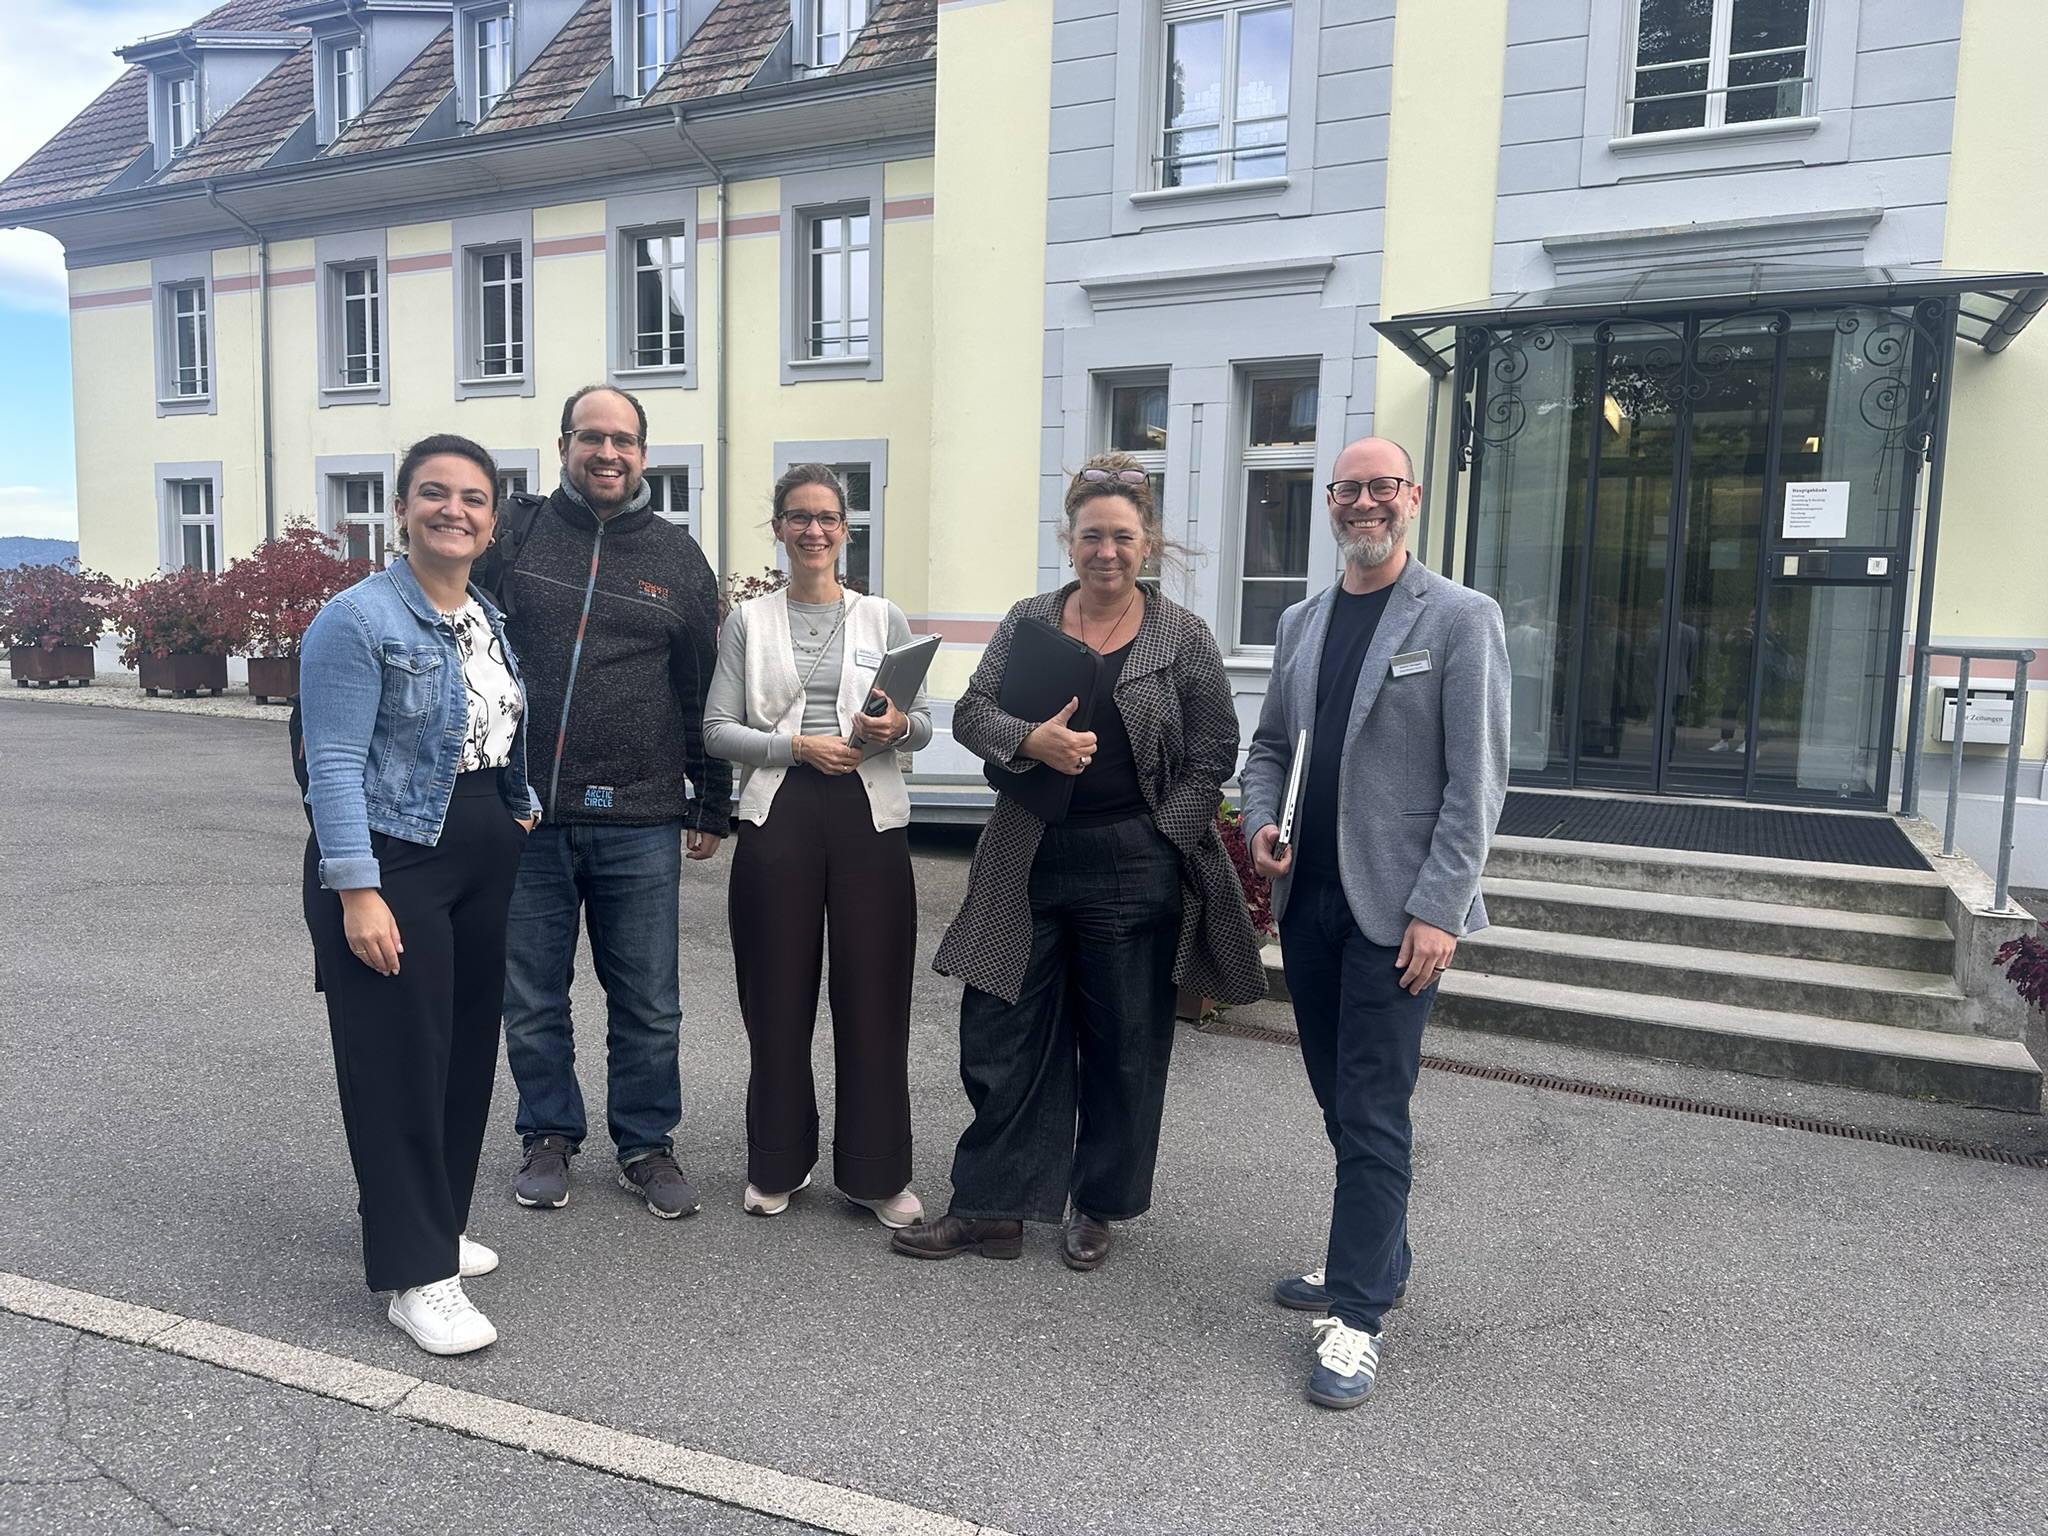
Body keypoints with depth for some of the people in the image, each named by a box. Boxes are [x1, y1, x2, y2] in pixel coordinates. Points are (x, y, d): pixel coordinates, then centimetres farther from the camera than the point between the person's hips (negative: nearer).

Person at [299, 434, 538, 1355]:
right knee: (401, 1065, -2)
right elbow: (335, 764, -16)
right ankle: (417, 1274, 7)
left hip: (484, 867, 8)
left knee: (466, 1053, 14)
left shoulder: (488, 619, 12)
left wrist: (520, 810, 8)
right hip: (390, 865, -8)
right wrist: (357, 892, -21)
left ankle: (435, 1225, 32)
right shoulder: (359, 619, -11)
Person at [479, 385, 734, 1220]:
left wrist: (710, 805, 9)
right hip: (524, 815, 0)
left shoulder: (677, 556, 8)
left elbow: (704, 691, 10)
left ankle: (646, 1145, 26)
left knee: (649, 1006, 8)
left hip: (640, 822, 0)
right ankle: (548, 1138, 31)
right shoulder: (516, 534, 3)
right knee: (532, 1001, 12)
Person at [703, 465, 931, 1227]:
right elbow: (716, 729, 2)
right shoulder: (748, 620, 9)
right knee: (778, 998, 7)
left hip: (869, 818, 0)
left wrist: (899, 727, -13)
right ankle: (777, 1165, 24)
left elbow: (925, 723, 10)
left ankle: (876, 1171, 17)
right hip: (778, 815, 0)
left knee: (873, 995, 3)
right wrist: (797, 746, -13)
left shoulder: (883, 617, 11)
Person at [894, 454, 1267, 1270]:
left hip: (1133, 870, -2)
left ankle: (1098, 1206, 29)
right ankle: (991, 1207, 21)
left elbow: (1212, 754, 0)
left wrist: (1155, 841, -9)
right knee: (1002, 1034, 7)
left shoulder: (1182, 636, 0)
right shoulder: (1029, 620, 7)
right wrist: (1031, 741, -18)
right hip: (1028, 862, 3)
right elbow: (970, 712, 2)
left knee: (1121, 1046, 9)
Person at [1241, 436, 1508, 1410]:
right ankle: (1379, 1259, 33)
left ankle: (1357, 1315, 7)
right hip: (1307, 899, 6)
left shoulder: (1460, 619, -6)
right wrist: (1261, 823, 1)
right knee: (1341, 1099, 15)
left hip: (1393, 909, -6)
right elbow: (1269, 743, 21)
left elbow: (1476, 780, -10)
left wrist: (1437, 909, -16)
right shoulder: (1302, 621, 13)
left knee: (1372, 1110, -4)